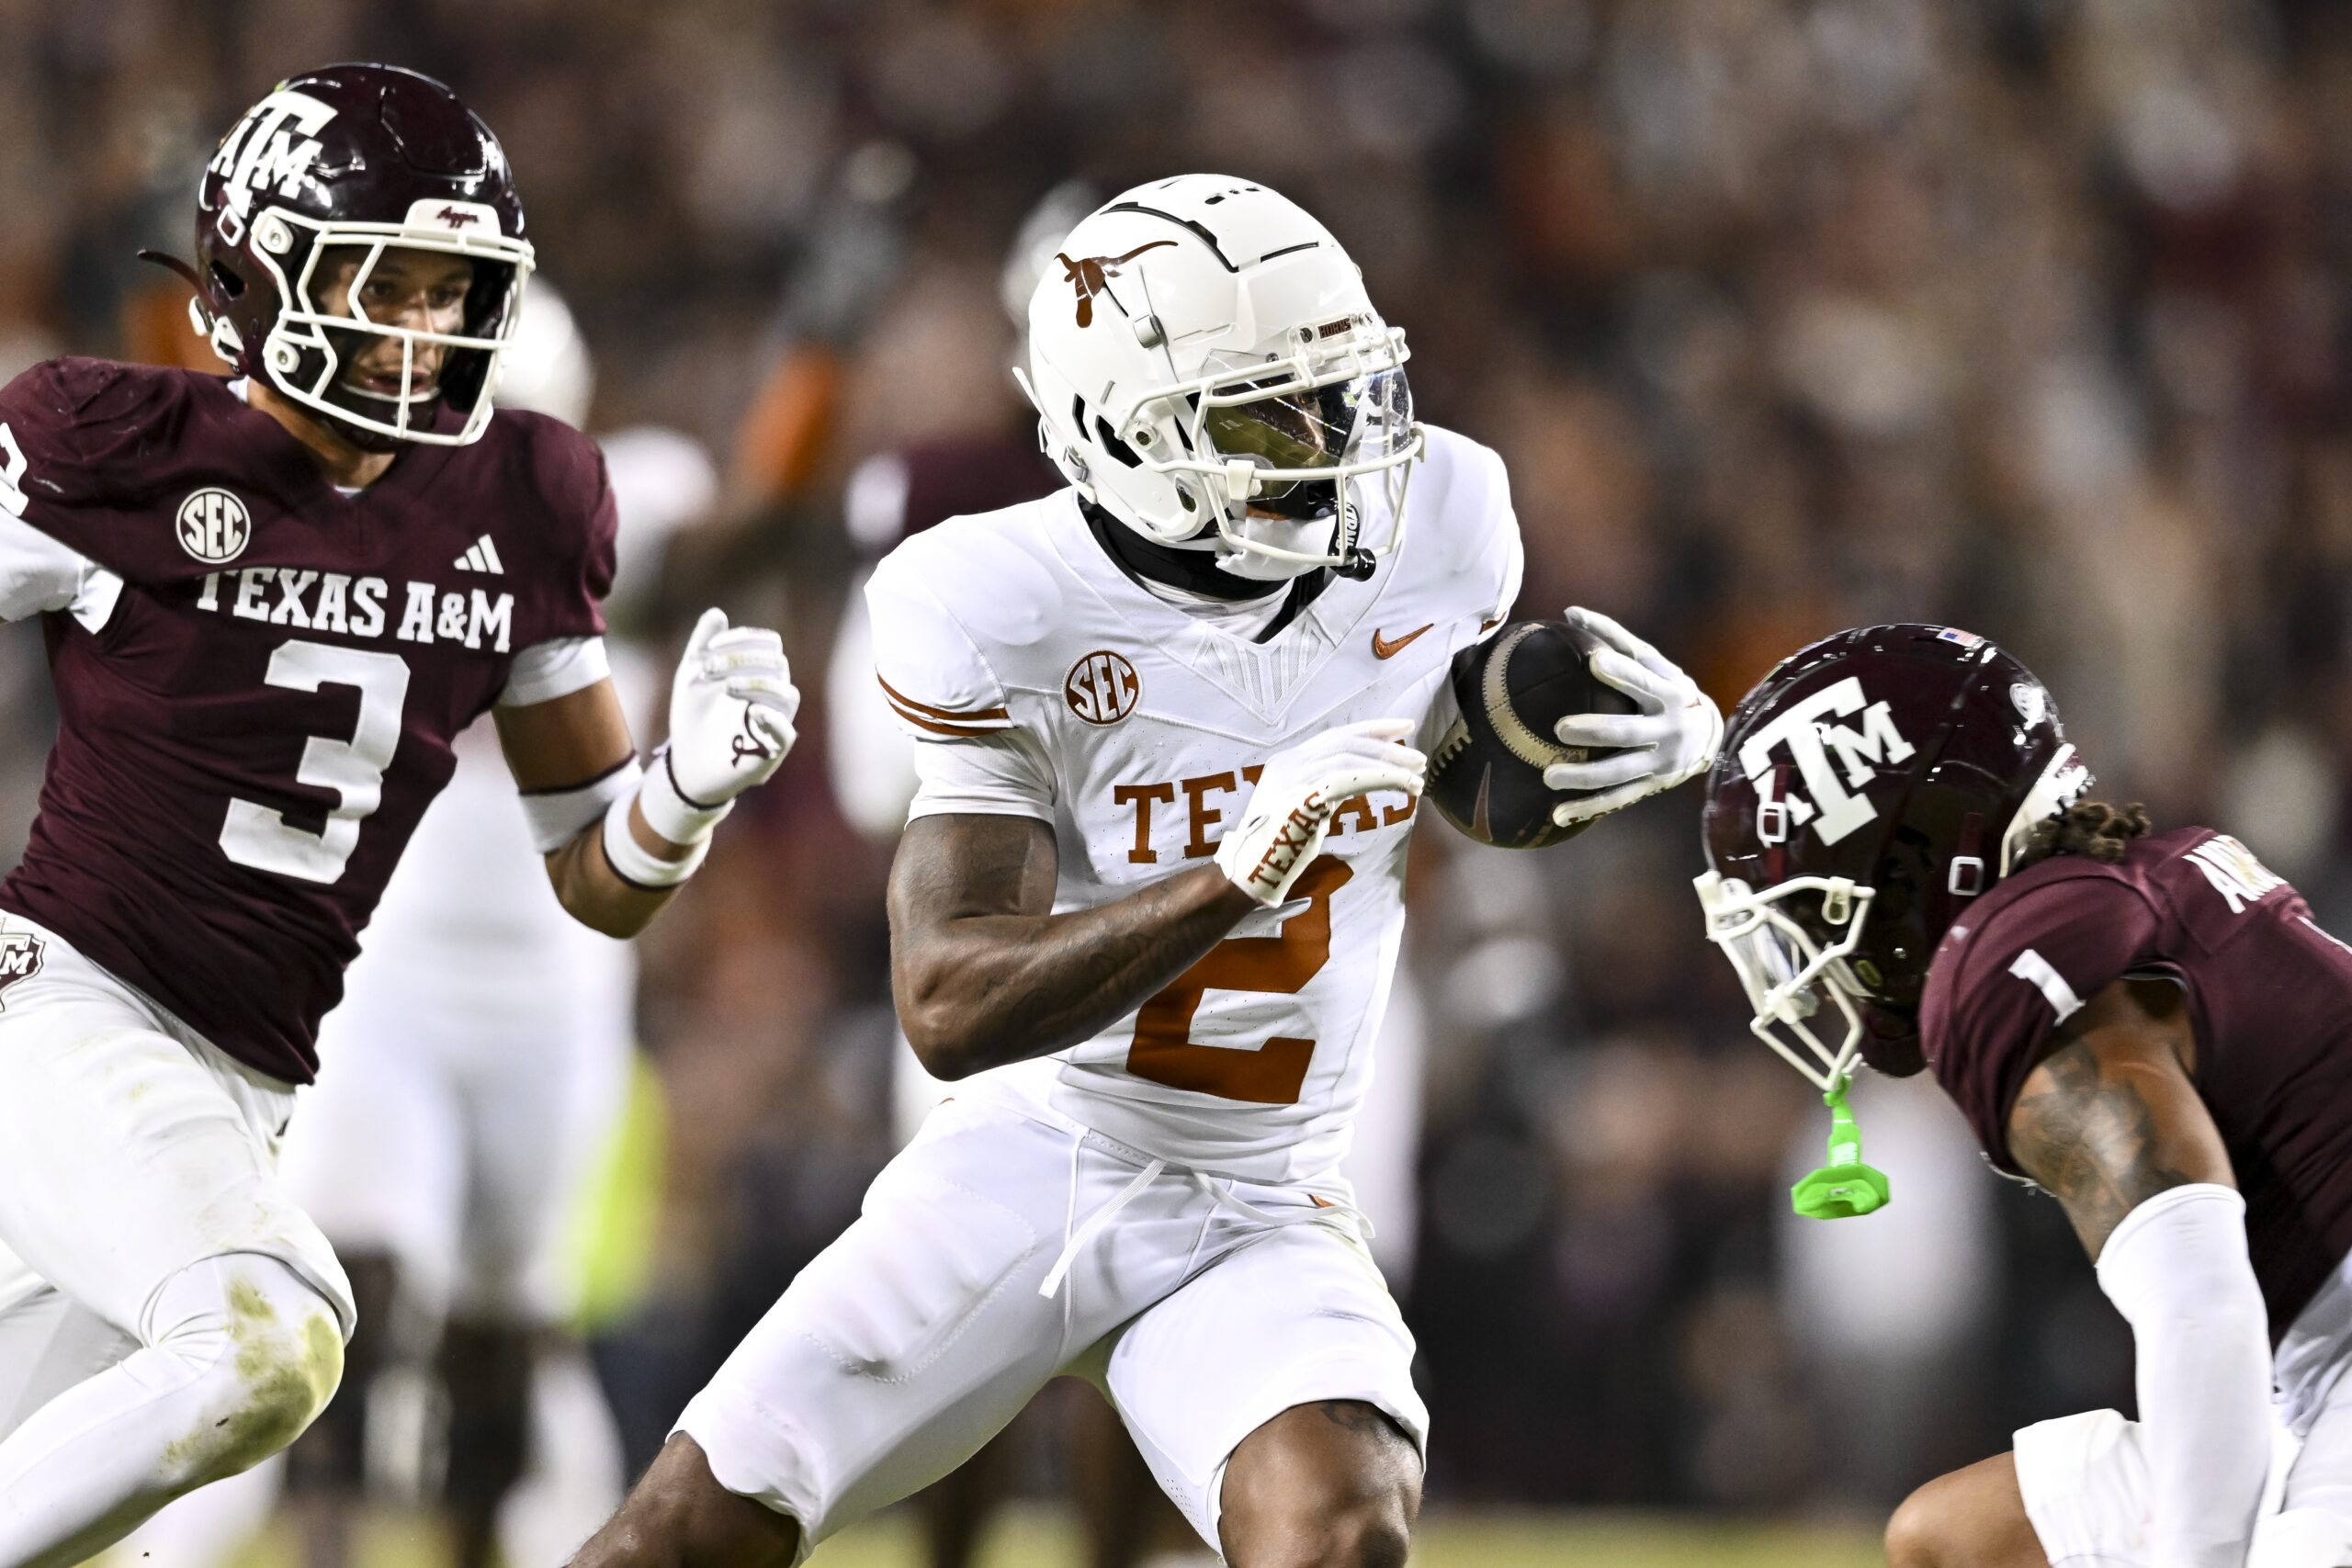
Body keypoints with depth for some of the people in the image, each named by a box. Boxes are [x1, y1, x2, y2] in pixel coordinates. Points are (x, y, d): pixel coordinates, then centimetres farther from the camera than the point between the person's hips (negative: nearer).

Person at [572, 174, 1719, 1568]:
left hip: (1258, 1218, 1)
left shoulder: (1435, 520, -7)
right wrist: (1236, 874, -37)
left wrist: (1661, 736, -8)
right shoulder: (1005, 615, -18)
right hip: (1026, 1171, -1)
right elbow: (950, 1007, -25)